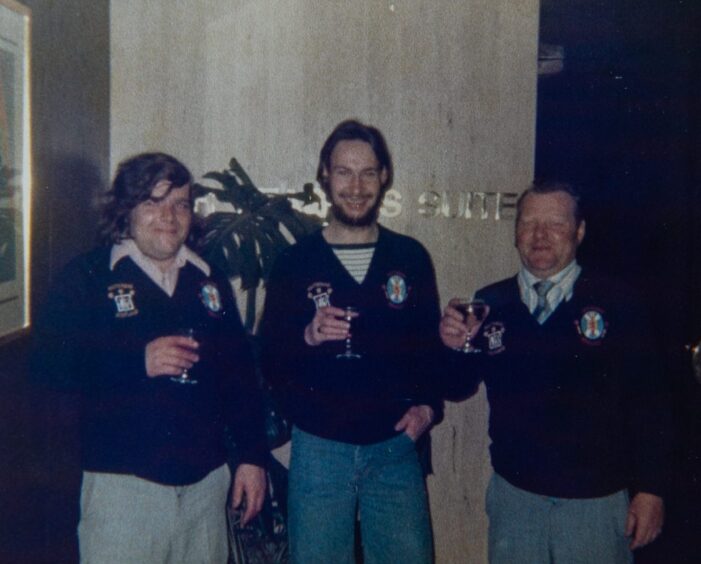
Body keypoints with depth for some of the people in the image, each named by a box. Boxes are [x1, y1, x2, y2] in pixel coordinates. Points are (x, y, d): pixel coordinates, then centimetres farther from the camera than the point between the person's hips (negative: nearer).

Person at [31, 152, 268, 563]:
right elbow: (48, 361, -11)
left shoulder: (209, 282, 11)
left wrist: (253, 456, 8)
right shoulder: (88, 277, -1)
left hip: (207, 480, 4)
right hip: (123, 482, -4)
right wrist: (138, 361, -22)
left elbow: (241, 375, 12)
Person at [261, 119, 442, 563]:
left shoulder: (411, 257, 4)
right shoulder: (296, 261, 0)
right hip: (319, 447, -1)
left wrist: (428, 406, -6)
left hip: (395, 446, 1)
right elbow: (269, 358, -2)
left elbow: (432, 344, 9)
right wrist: (308, 337, -20)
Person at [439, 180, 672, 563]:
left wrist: (651, 489, -5)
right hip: (514, 494, 2)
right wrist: (454, 346, -14)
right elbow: (459, 387, 5)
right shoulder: (490, 305, 0)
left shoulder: (616, 304, -6)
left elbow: (647, 403, -4)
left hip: (597, 500, -2)